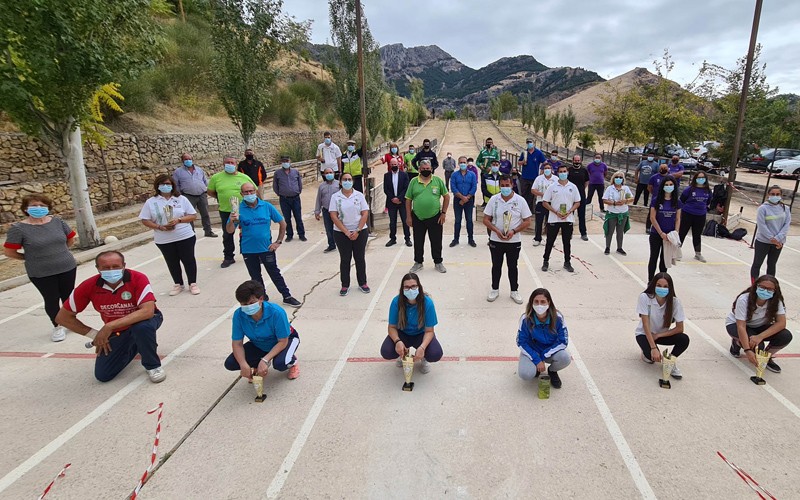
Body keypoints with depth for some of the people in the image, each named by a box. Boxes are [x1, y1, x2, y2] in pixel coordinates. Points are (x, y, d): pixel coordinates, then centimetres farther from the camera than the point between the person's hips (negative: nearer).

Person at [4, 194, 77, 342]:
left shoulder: (57, 221, -2)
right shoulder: (18, 228, -12)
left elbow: (70, 239, 12)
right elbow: (8, 252, -7)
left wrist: (59, 252, 7)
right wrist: (31, 257, 2)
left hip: (67, 268, 3)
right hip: (40, 273, -2)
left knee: (68, 296, 15)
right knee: (51, 300, 8)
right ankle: (57, 326, 28)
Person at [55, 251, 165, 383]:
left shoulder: (138, 278, -29)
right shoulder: (89, 286, -19)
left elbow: (148, 311, -40)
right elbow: (62, 317, -7)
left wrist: (109, 326, -40)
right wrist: (94, 334, -9)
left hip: (142, 320, -4)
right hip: (117, 331, 4)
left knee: (141, 327, -39)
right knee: (103, 375, -1)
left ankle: (153, 365, -12)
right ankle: (133, 345, 26)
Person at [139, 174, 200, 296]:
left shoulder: (181, 199, 0)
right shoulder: (151, 202, 0)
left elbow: (193, 215, 0)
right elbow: (145, 220, -1)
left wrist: (178, 220, -16)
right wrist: (159, 227, -16)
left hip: (185, 236, -1)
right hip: (164, 240, 1)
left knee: (189, 260, 6)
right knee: (172, 263, 12)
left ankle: (193, 283, 20)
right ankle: (178, 284, 27)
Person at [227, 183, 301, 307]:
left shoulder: (267, 206, -7)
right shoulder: (238, 209, -7)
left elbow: (282, 223, 1)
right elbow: (229, 231, -8)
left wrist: (278, 242, -2)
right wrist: (232, 221, -29)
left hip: (267, 248, -1)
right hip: (248, 250, 1)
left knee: (275, 273, 9)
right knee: (255, 277, 16)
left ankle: (287, 297, 20)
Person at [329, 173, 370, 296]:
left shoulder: (359, 195, 1)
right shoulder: (335, 197, -2)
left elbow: (365, 214, -3)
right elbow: (333, 216, -7)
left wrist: (357, 231, -12)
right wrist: (346, 232, -13)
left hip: (360, 232, 1)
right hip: (341, 233, -1)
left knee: (360, 258, 8)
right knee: (345, 259, 7)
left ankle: (362, 283, 21)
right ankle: (345, 285, 17)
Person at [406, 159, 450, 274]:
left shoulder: (438, 180, 0)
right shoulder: (413, 182, 2)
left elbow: (446, 197, 4)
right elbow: (408, 200, 4)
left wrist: (443, 213, -2)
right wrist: (408, 217, 0)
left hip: (435, 217, -1)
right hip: (417, 217, 1)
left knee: (436, 242, 9)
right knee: (418, 242, 10)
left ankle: (438, 262, 24)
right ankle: (418, 263, 25)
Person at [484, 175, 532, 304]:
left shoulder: (520, 200, -6)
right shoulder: (493, 199, -3)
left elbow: (527, 221, -4)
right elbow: (486, 219, -2)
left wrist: (513, 231, -18)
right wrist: (496, 230, -17)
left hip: (514, 241, -1)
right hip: (496, 240, 1)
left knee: (513, 266, 11)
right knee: (496, 265, 12)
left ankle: (514, 291, 26)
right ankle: (495, 289, 28)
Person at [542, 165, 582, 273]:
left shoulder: (573, 187, 4)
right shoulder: (552, 187, -1)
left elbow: (578, 202, 6)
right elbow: (545, 202, -2)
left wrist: (569, 212, -11)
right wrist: (556, 212, -13)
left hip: (568, 219, 1)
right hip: (553, 219, -1)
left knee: (567, 242, 9)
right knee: (550, 241, 5)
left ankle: (567, 262, 21)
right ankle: (546, 262, 17)